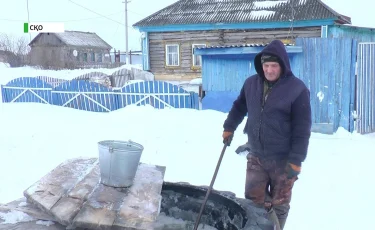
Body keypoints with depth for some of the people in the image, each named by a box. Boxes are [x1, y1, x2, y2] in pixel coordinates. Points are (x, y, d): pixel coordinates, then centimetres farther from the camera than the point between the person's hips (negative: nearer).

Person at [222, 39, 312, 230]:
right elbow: (239, 107, 21)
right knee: (253, 200, 8)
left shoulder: (297, 89, -14)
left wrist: (296, 161, -15)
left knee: (279, 204, 11)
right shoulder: (251, 84, 1)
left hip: (283, 160, -4)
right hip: (255, 157, 4)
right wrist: (229, 128, 20)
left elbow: (302, 130, -13)